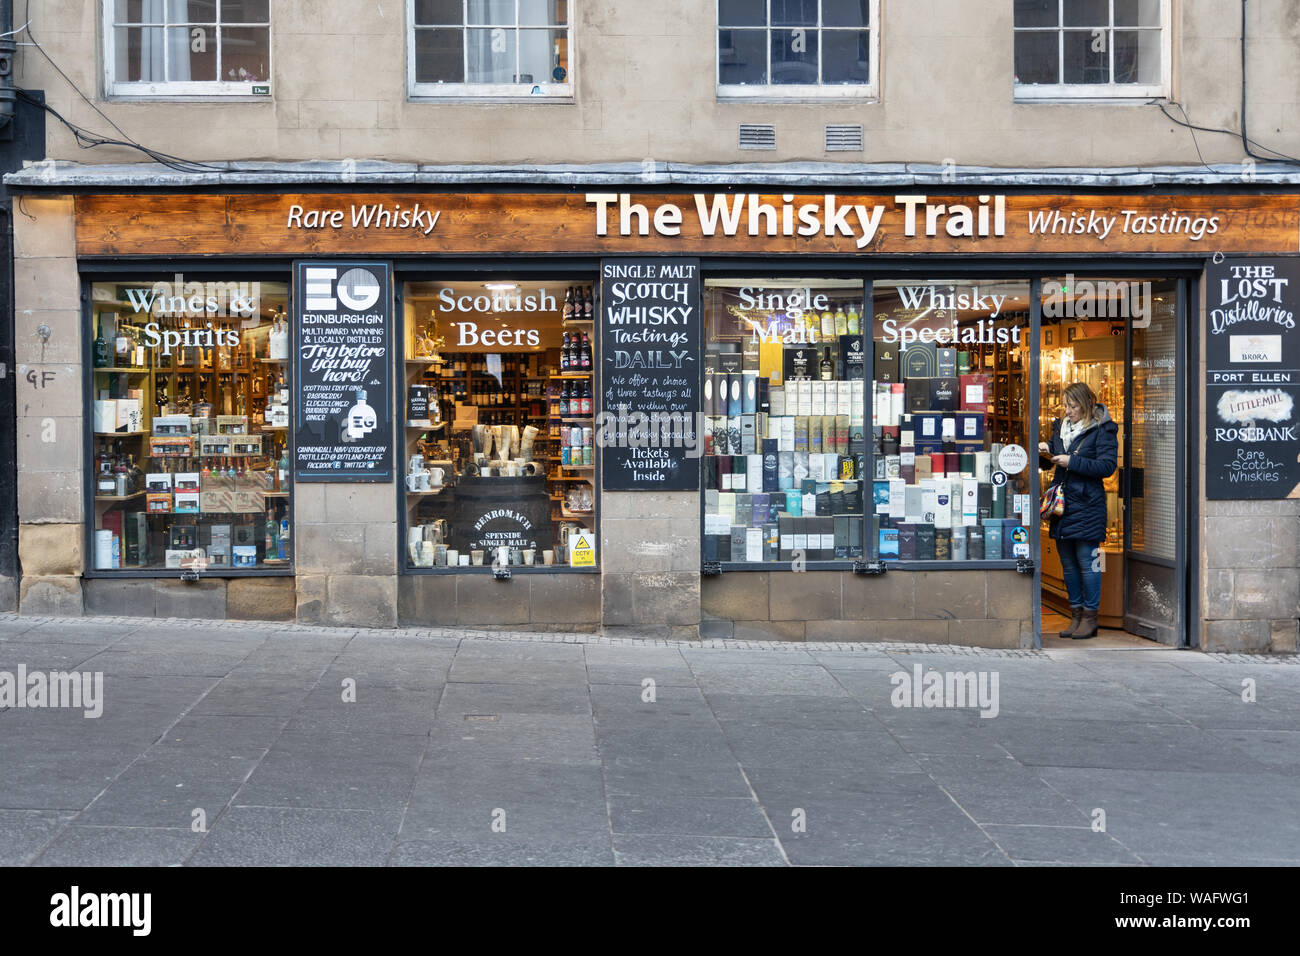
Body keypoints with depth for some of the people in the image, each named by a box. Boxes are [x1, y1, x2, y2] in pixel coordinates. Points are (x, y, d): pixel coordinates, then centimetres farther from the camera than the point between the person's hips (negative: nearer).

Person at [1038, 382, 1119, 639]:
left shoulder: (1102, 430, -5)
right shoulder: (1061, 427, 15)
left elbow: (1107, 466, -14)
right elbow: (1052, 457, 26)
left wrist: (1072, 462, -17)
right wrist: (1045, 452, 3)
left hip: (1087, 507, -7)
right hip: (1062, 505, 7)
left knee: (1087, 561, -4)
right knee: (1068, 563, 10)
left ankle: (1090, 617, 4)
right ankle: (1076, 615, 19)